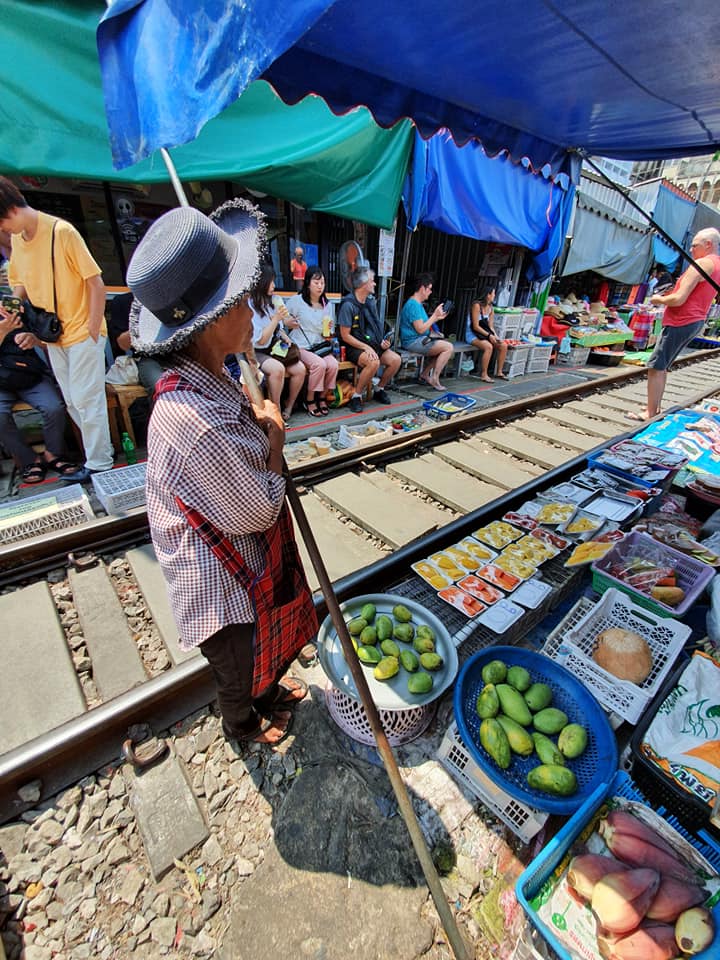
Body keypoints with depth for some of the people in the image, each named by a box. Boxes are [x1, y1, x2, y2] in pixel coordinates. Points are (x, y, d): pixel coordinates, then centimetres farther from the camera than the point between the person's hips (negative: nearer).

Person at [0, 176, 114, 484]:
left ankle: (98, 464, 10)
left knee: (86, 400, -3)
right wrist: (27, 329, 2)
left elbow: (96, 284, -13)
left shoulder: (61, 232, -11)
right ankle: (99, 450, 25)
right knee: (72, 402, 11)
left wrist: (92, 334, -15)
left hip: (82, 334, -7)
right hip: (53, 337, 8)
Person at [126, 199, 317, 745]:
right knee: (238, 668, 26)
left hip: (248, 559, 8)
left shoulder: (201, 382, -6)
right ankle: (242, 723, 59)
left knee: (271, 646, 34)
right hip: (223, 582, -8)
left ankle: (268, 690, 66)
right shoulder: (196, 416, -37)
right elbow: (259, 510, -27)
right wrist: (274, 436, -15)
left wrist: (260, 424, -9)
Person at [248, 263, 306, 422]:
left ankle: (289, 408, -1)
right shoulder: (249, 306, -14)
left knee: (300, 369, -18)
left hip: (275, 349, 7)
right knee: (278, 369, -36)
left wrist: (285, 337, 2)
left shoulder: (269, 302, 10)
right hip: (256, 353, -7)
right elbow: (260, 340, -19)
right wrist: (276, 318, -23)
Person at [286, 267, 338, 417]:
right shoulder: (296, 301, 0)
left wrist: (329, 330, -2)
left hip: (320, 346, 5)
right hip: (300, 346, -4)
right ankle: (309, 400, -12)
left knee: (333, 364, -25)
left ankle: (322, 397, -3)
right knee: (319, 364, -31)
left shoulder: (328, 304, 15)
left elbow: (329, 334, 19)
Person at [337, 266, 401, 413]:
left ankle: (379, 390, 8)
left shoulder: (371, 302, 10)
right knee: (374, 362, -35)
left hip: (373, 344, 7)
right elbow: (345, 336, -15)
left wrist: (383, 341, 0)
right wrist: (366, 347, -22)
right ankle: (356, 396, -17)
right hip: (354, 347, -7)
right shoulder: (348, 305, -13)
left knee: (396, 359, -13)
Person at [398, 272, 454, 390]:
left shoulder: (417, 303, 17)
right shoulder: (413, 304, -16)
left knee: (444, 345, 16)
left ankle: (425, 374, 13)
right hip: (413, 341, -11)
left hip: (419, 340, 11)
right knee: (448, 347, -14)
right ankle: (434, 378, -7)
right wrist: (434, 315, -13)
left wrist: (437, 318, 13)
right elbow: (420, 329, -21)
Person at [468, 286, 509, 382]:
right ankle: (483, 375, -25)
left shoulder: (490, 308, 10)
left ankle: (499, 372, 3)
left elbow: (490, 326, 9)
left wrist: (496, 336, -9)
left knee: (504, 345, -8)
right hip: (473, 334, -8)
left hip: (485, 334, 8)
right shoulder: (477, 305, -14)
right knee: (489, 346, -34)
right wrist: (489, 335, -20)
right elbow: (476, 326, -18)